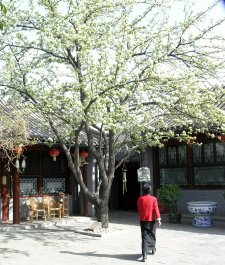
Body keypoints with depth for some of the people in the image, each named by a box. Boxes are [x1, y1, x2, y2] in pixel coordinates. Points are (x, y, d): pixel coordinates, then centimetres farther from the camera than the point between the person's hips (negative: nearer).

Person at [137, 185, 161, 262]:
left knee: (144, 237, -3)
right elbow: (156, 209, -11)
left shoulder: (140, 199, -4)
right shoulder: (154, 199, -7)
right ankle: (153, 249, 40)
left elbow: (139, 209, 7)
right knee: (152, 235, 21)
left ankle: (144, 255, -14)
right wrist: (158, 219, -10)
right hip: (152, 220, 0)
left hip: (143, 220, 0)